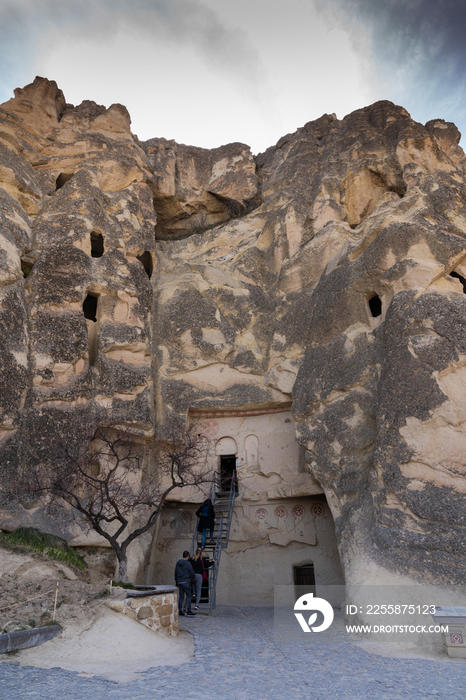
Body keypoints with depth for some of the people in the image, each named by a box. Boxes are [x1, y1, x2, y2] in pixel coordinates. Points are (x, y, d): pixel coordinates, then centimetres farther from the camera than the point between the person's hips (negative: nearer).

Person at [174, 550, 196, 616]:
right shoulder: (187, 563, -11)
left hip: (179, 582, 6)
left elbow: (175, 572, 14)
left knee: (181, 596, 11)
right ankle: (188, 611, 0)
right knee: (188, 596, 1)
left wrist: (176, 580, 23)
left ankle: (180, 610, 11)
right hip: (185, 582, -6)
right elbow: (192, 572, -2)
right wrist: (193, 578, 17)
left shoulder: (178, 563, 8)